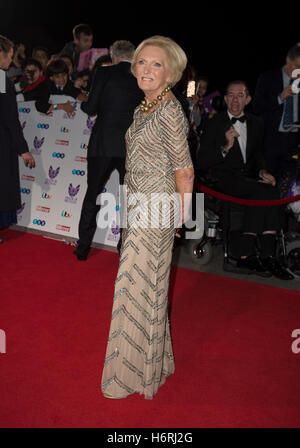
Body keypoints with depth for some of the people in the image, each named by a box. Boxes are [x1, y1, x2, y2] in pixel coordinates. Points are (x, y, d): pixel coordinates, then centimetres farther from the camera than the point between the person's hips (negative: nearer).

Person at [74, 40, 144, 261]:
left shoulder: (104, 73, -1)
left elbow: (91, 108, -2)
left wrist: (82, 103, 20)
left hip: (104, 143, -1)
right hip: (133, 146, 1)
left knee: (92, 195, 12)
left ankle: (83, 248, 18)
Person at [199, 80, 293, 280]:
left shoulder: (256, 123, 16)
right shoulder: (215, 124, 1)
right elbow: (203, 163, -5)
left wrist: (262, 171, 4)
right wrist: (226, 148, -19)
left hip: (249, 178, 5)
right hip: (224, 179, -5)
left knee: (272, 192, -27)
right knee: (262, 192, -30)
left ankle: (268, 256, -29)